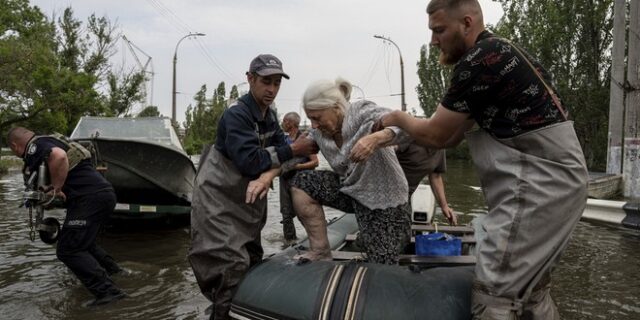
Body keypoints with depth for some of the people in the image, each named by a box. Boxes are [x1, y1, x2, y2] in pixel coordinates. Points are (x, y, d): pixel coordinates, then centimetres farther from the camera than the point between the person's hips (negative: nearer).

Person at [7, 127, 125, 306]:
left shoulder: (35, 146, -3)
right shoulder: (50, 142, 28)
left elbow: (58, 156, -25)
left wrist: (56, 189, -16)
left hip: (91, 197, -10)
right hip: (105, 192, 10)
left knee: (68, 250, -7)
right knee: (82, 243, 25)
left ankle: (107, 291, -14)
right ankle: (113, 273, 29)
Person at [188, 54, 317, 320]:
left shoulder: (269, 116, 7)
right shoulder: (235, 115, -20)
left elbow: (280, 151, -5)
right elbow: (250, 161, -29)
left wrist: (269, 174, -27)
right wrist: (292, 150, -25)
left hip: (247, 197, 9)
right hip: (218, 198, -8)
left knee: (253, 261, 15)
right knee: (232, 264, -17)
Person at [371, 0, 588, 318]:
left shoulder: (479, 60, -15)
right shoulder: (497, 52, 16)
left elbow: (436, 134, -9)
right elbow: (451, 136, 17)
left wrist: (398, 118, 10)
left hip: (537, 185, -10)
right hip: (554, 181, 10)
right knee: (531, 291, 19)